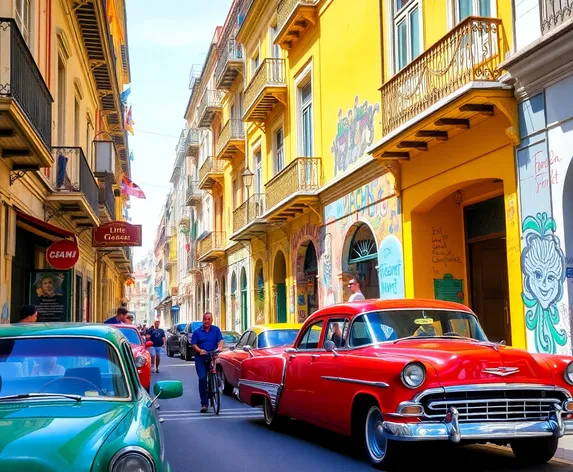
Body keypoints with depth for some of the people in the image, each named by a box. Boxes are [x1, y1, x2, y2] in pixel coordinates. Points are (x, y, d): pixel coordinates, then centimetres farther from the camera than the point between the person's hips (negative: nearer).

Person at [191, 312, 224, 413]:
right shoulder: (197, 332, 6)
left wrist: (220, 347, -25)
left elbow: (221, 340, -3)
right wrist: (199, 350, -20)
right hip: (201, 358, -1)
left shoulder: (216, 330, 7)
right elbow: (194, 344, 0)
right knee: (202, 378, -8)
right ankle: (204, 403, -5)